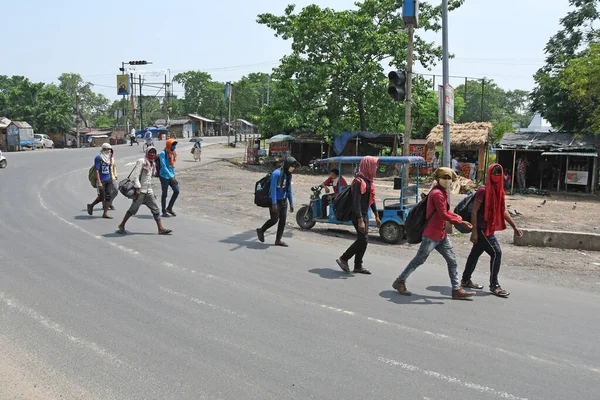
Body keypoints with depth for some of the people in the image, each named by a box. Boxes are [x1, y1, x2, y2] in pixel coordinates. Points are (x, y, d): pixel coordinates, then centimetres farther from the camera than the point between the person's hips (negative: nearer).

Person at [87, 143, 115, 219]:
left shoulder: (109, 157, 9)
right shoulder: (98, 158, -11)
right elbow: (97, 170, -14)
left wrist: (112, 177, 18)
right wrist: (99, 182, -20)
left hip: (108, 180, 6)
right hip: (101, 180, -6)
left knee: (108, 196, 3)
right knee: (101, 197, -3)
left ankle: (105, 213, 10)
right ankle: (91, 206, 26)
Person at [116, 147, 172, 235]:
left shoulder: (153, 164, 12)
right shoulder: (141, 162, -10)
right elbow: (135, 175, -16)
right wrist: (137, 187, -19)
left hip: (149, 191, 7)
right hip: (140, 190, -7)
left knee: (156, 209, 3)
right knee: (133, 209, 1)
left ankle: (161, 229, 5)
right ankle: (122, 226, 17)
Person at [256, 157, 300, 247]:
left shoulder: (288, 175, 9)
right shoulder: (276, 173, -15)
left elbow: (289, 190, 16)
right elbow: (273, 189, -19)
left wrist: (291, 203, 14)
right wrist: (274, 203, -22)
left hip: (284, 201, 7)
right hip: (275, 200, -7)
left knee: (283, 220, 2)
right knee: (274, 219, -8)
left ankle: (278, 240, 10)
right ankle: (261, 230, 16)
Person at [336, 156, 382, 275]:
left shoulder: (368, 180, 12)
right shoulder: (359, 181, -18)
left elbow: (371, 199, 20)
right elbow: (356, 202, -23)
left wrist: (377, 216, 20)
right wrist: (360, 220, -27)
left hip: (365, 214, 9)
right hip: (358, 215, -9)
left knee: (362, 240, 12)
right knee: (363, 240, -9)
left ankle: (358, 266, 20)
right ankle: (343, 259, 5)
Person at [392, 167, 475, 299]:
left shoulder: (443, 193, 13)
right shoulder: (437, 193, -17)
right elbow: (443, 215, -21)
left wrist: (457, 217, 1)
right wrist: (461, 222, -16)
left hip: (441, 235, 10)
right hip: (432, 235, -10)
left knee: (452, 261, 7)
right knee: (419, 260, 1)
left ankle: (456, 290, 12)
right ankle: (400, 282, 14)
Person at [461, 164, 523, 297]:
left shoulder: (499, 191, 11)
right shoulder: (483, 191, -13)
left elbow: (503, 211, 18)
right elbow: (474, 211, -16)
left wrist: (514, 226, 14)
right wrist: (474, 231, -20)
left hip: (489, 229, 8)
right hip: (482, 229, -8)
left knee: (476, 253, 16)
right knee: (496, 252, -11)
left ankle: (466, 280, 28)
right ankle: (494, 285, -3)